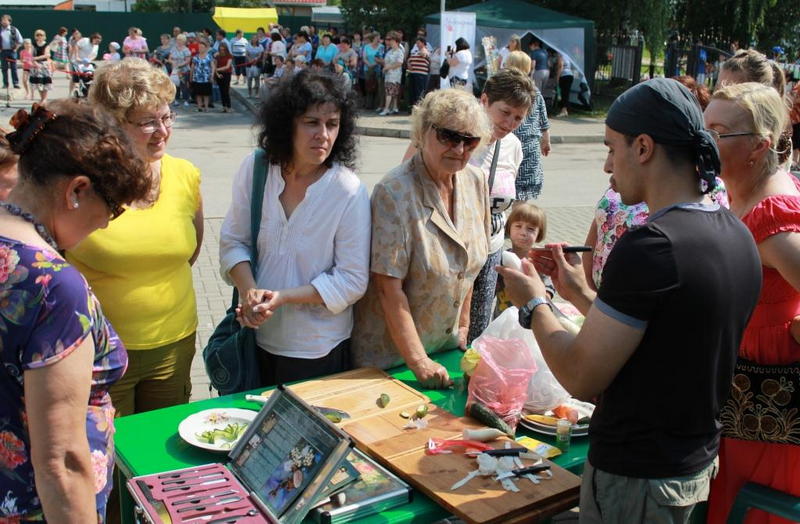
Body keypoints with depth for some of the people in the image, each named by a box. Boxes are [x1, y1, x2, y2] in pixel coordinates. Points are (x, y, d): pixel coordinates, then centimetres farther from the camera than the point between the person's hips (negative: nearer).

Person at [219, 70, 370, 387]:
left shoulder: (349, 191, -18)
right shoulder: (255, 168, -8)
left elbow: (352, 281, -15)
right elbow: (233, 241, 0)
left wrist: (282, 297, -23)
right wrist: (249, 291, -18)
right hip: (257, 339, 3)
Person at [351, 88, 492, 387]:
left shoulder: (475, 182, -3)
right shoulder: (395, 192, -23)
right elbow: (390, 288, -24)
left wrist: (463, 324, 9)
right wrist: (418, 361, -23)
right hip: (390, 351, -6)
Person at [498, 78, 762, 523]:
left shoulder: (651, 246, -27)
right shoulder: (738, 235, 0)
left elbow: (581, 378, -22)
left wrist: (533, 304, -7)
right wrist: (581, 294, 12)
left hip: (635, 479, -8)